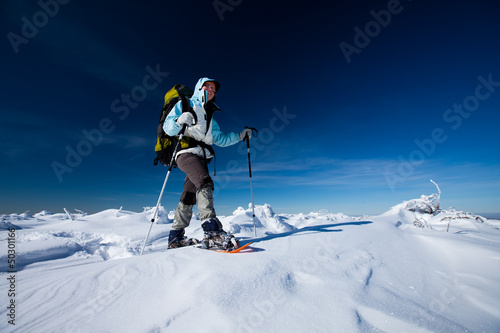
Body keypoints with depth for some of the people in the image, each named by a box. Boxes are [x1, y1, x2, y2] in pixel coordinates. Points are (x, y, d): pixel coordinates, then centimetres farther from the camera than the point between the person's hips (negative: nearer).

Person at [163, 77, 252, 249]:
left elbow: (221, 139, 27)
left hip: (201, 157, 6)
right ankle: (212, 230, -36)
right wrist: (179, 122, -19)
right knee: (205, 183, -29)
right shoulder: (185, 104, 13)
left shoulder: (209, 116, 31)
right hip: (186, 151, -6)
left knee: (189, 196, 2)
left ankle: (175, 236, 11)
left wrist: (241, 135, 19)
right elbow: (168, 127, 3)